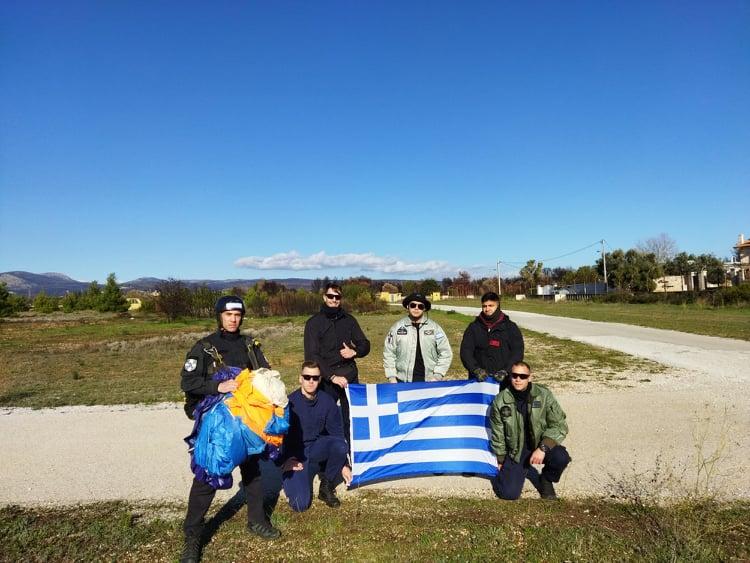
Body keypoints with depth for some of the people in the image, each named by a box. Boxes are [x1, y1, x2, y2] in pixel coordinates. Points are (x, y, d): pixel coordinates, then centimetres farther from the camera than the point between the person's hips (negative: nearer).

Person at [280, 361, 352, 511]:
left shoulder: (327, 401, -7)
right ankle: (290, 479, 17)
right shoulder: (290, 402, -17)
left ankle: (326, 487, -2)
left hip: (317, 448, 3)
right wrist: (288, 459, -21)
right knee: (300, 504, -18)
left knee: (340, 446, -29)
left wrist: (343, 464, 0)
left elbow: (337, 433, -1)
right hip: (295, 455, -3)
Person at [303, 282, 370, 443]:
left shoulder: (349, 320, 9)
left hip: (350, 376, 3)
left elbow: (365, 345, 14)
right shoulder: (314, 322, -1)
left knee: (352, 418, 5)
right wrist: (332, 377, -16)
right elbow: (312, 356, -8)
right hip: (327, 378, -2)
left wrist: (354, 352, -8)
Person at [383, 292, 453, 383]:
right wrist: (392, 377, -2)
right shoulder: (397, 327, 2)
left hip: (429, 382, 0)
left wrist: (437, 376, -5)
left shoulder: (435, 328, 2)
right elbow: (389, 354, 4)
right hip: (403, 382, 0)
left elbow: (445, 353, 3)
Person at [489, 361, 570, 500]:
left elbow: (559, 425, -12)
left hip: (540, 444, 0)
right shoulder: (500, 401, -10)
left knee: (561, 458, -32)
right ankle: (521, 470, 21)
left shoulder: (543, 395, -12)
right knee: (508, 493, -14)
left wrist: (543, 447, -25)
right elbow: (498, 434, 2)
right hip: (515, 450, 0)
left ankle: (546, 480, 5)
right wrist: (501, 461, 8)